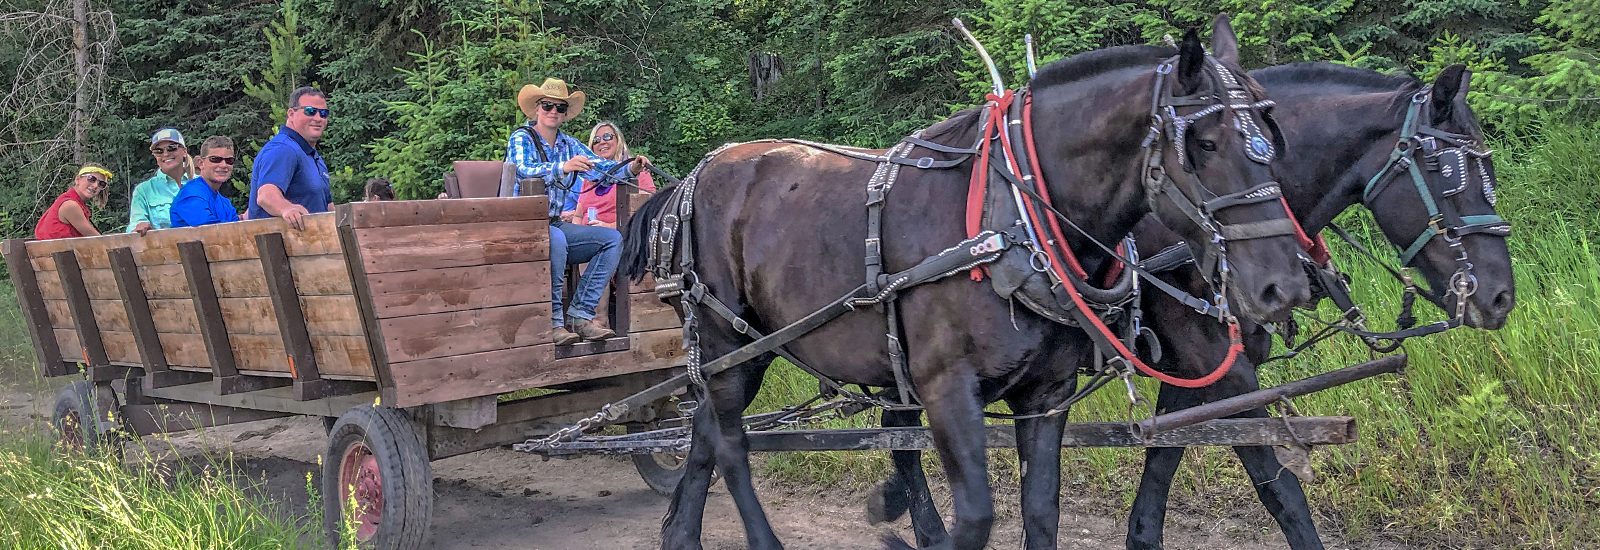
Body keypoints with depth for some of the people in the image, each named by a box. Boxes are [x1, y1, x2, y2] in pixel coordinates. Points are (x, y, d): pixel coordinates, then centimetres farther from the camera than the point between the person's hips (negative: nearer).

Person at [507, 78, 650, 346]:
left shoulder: (569, 145, 14)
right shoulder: (521, 138, -3)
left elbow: (603, 167, 2)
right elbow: (522, 172, -24)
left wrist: (632, 167, -18)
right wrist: (562, 168, -40)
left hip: (556, 225, 7)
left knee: (613, 238, -10)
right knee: (555, 238, -38)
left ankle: (579, 315, -17)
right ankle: (553, 321, -32)